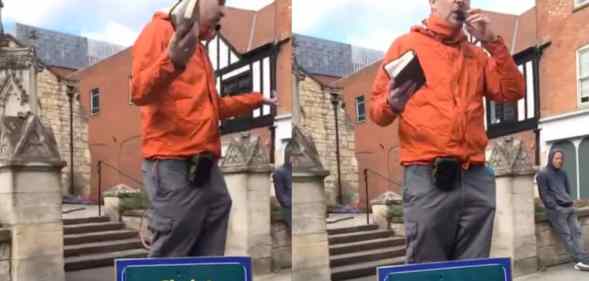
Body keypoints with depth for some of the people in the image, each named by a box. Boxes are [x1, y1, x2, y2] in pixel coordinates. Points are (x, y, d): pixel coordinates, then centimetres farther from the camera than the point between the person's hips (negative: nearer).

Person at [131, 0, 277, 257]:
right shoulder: (160, 29, -3)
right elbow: (139, 92, -17)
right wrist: (171, 62, -34)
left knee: (208, 259, 13)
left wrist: (257, 99, 33)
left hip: (204, 165, 9)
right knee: (169, 255, -4)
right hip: (174, 166, -9)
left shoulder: (198, 48, 22)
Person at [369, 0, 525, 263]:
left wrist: (492, 42, 6)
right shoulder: (407, 44, 10)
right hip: (426, 178, -4)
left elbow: (513, 92, 10)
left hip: (476, 179, 4)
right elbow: (376, 108, 6)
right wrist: (391, 104, -17)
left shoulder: (477, 54, 22)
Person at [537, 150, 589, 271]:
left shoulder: (562, 173, 21)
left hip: (569, 208, 7)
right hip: (556, 209, -7)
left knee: (577, 232, -7)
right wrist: (555, 207, -13)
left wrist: (570, 203, 12)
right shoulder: (542, 174, 0)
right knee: (566, 235, -11)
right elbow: (545, 195, -6)